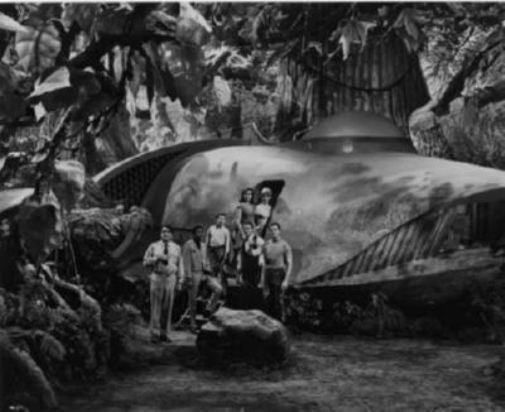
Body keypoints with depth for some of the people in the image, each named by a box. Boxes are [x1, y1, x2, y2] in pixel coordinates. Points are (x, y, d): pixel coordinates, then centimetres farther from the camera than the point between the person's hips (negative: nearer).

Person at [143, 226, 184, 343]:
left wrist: (180, 280, 6)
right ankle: (154, 333, 3)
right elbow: (145, 261, 6)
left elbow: (179, 264, 10)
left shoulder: (176, 248, 9)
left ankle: (164, 333, 11)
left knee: (167, 307, 4)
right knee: (156, 306, -2)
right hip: (157, 277, -2)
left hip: (170, 278, 2)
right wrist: (157, 258, -11)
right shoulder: (153, 246, 5)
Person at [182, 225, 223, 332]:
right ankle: (193, 325, 10)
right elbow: (186, 263, -9)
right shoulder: (188, 245, -5)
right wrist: (188, 278, -14)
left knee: (218, 289, -12)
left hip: (204, 274, 6)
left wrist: (207, 270, 10)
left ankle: (209, 310, 1)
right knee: (192, 300, 1)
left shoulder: (203, 245, 16)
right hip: (194, 273, -6)